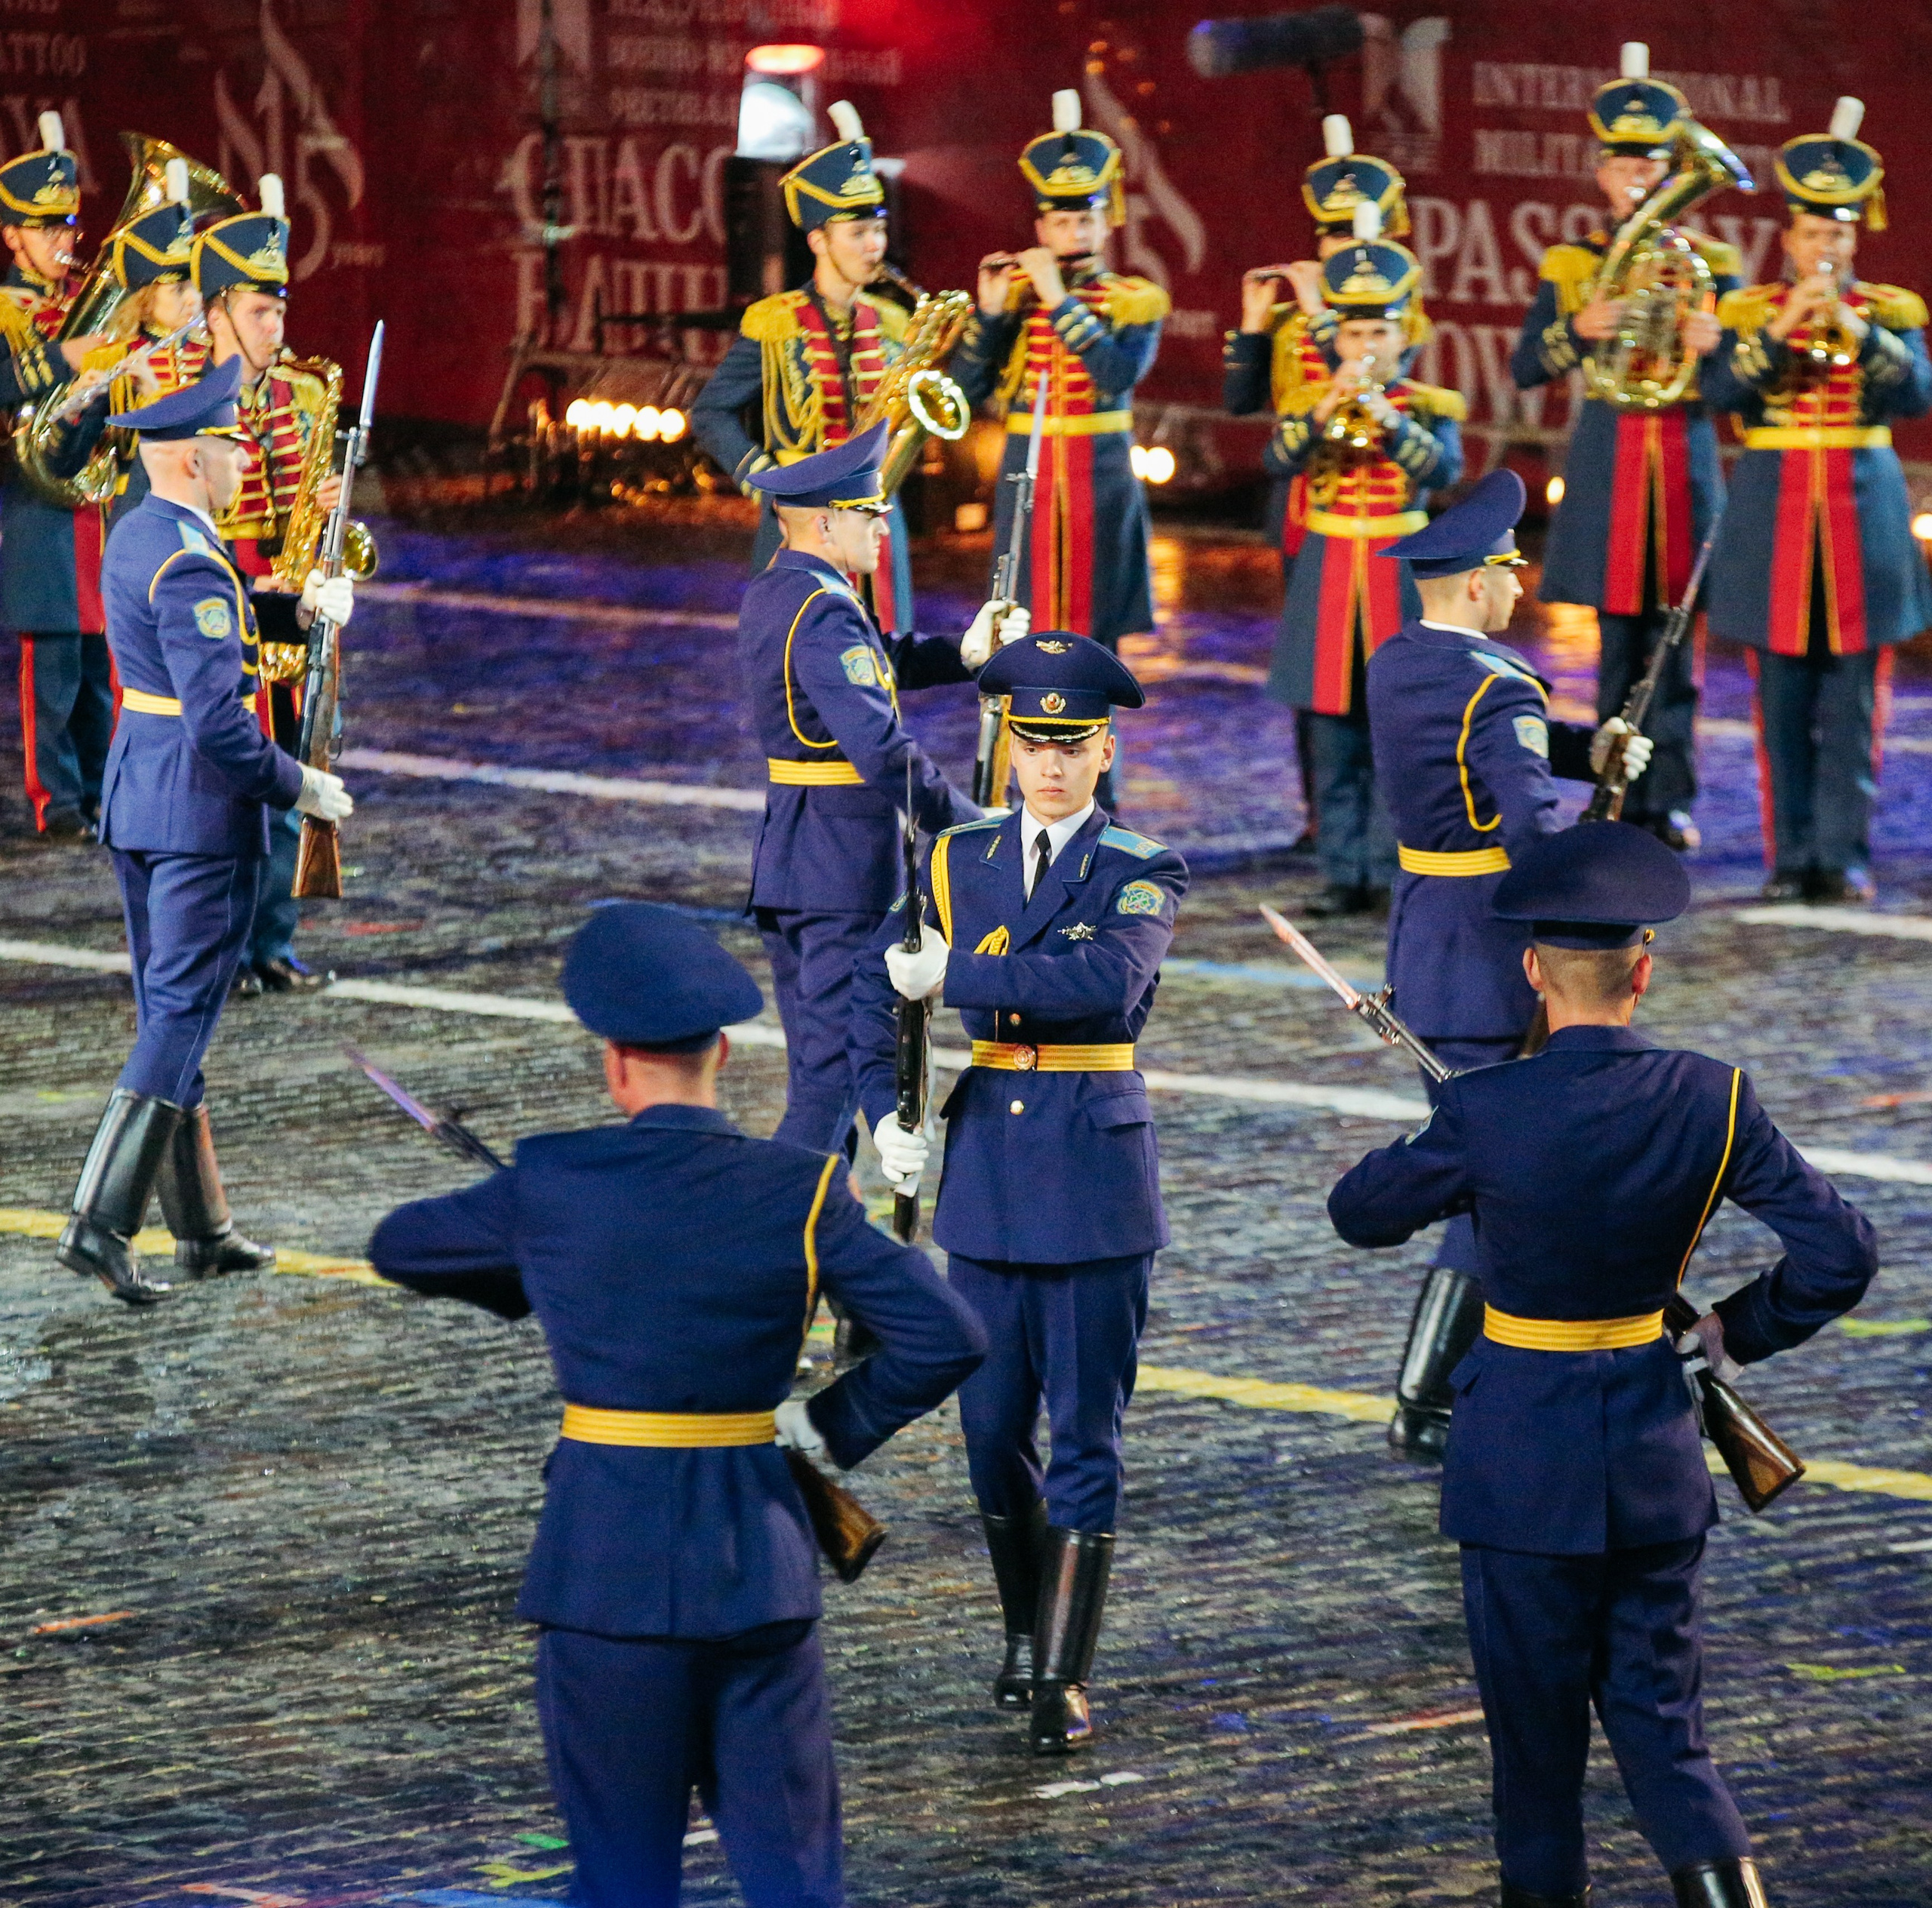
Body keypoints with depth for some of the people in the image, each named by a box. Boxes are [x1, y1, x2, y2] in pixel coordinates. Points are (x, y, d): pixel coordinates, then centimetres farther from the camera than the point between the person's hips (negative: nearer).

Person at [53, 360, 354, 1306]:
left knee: (166, 1012, 13)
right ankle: (99, 1224, -11)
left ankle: (202, 1228, 21)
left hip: (136, 795, 10)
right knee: (182, 1014, -6)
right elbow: (218, 723, -25)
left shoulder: (135, 535, 10)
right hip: (203, 808, -10)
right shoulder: (190, 565, -21)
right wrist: (301, 788, -13)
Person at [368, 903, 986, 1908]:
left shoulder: (549, 1188, -5)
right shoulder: (799, 1193, -6)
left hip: (607, 1565, -1)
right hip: (759, 1557, 1)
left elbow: (398, 1248, 13)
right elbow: (948, 1339, -10)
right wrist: (833, 1427, 3)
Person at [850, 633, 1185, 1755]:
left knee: (1087, 1439, -3)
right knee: (992, 1430, 8)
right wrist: (886, 1114, -1)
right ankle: (1027, 1634, 27)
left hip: (1096, 1178, -4)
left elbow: (1107, 980, -24)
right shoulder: (961, 861, 8)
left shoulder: (1142, 874, -5)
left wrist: (957, 974, -22)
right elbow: (878, 984, 12)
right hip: (986, 1174, 4)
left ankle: (1066, 1678, 0)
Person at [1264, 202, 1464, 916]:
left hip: (1401, 576, -2)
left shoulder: (1429, 408, 1)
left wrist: (1389, 420, -30)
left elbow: (1444, 468, -17)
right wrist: (1326, 409, -29)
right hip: (1327, 573, 2)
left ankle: (1394, 871, 4)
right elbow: (1283, 456, -14)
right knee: (1334, 742, 3)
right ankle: (1344, 874, 8)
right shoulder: (1309, 403, 5)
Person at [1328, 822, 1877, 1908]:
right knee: (1661, 1717, 11)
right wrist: (1738, 1333, 7)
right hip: (1658, 1450, 3)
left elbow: (1360, 1213, 0)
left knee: (1536, 1730, 11)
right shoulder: (1712, 1102, -9)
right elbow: (1843, 1255, -8)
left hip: (1525, 1461, -3)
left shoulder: (1486, 1116, -18)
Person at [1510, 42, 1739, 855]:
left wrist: (1714, 345, -16)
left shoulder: (1708, 262, 8)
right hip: (1605, 467, -1)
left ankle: (1669, 797, 6)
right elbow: (1524, 368, 2)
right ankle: (1624, 799, 5)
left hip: (1686, 461, 1)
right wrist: (1578, 331, -15)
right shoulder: (1571, 265, 6)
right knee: (1619, 637, -1)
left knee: (1673, 638, 1)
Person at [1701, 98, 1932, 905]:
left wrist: (1858, 330, -20)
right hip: (1774, 510, 0)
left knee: (1853, 703, -2)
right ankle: (1791, 855, 5)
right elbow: (1723, 391, -8)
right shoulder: (1749, 311, 7)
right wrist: (1781, 327, -17)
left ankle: (1844, 854, 1)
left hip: (1862, 512, 0)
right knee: (1783, 704, 1)